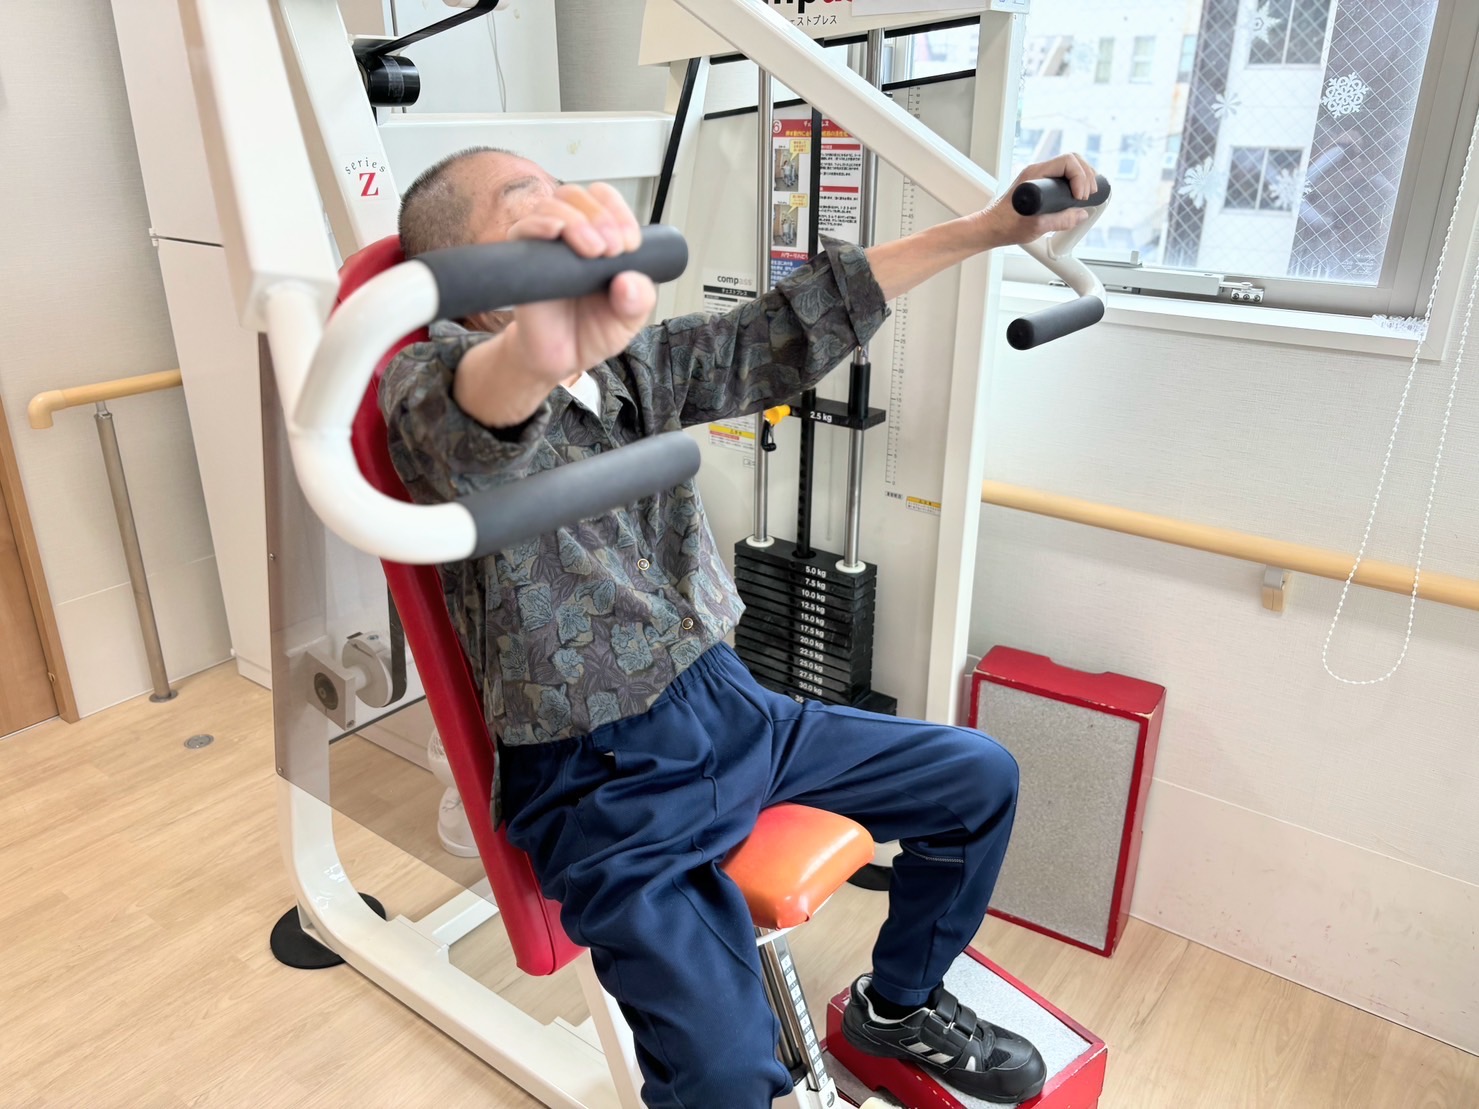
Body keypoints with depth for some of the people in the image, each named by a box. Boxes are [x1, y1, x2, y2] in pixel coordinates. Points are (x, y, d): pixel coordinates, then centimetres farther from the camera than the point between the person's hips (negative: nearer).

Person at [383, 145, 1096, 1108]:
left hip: (727, 706, 7)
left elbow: (786, 334, 4)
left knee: (980, 778, 10)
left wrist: (987, 228, 1)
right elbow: (467, 427, -37)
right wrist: (535, 351, -63)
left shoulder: (634, 357, 5)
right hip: (602, 778, -6)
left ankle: (901, 1005, 34)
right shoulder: (428, 383, -14)